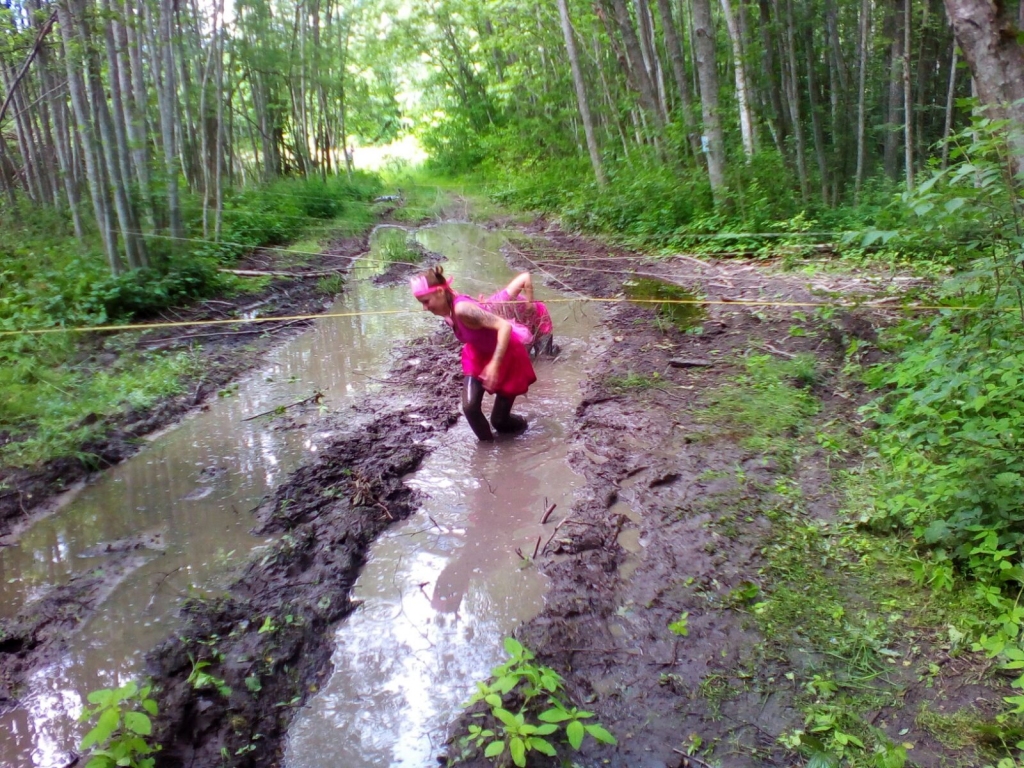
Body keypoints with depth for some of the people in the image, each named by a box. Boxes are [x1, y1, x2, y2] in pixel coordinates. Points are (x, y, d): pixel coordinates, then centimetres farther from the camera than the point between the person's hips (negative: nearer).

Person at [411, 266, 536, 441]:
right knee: (469, 407, -13)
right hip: (479, 356, 7)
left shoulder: (462, 309, -35)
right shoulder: (446, 310, -10)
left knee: (499, 420, 3)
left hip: (507, 356, -6)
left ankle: (520, 424, 37)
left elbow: (505, 326, -42)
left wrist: (495, 364, -46)